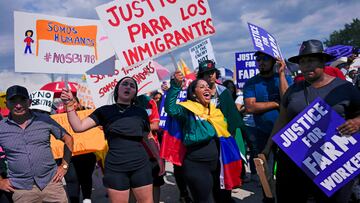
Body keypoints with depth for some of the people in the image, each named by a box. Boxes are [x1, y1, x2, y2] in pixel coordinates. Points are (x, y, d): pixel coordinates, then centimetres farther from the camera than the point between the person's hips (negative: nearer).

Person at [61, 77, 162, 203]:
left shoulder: (140, 112, 7)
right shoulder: (105, 111, 4)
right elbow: (78, 127, -2)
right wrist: (69, 104, -12)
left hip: (141, 165, 1)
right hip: (115, 167, -1)